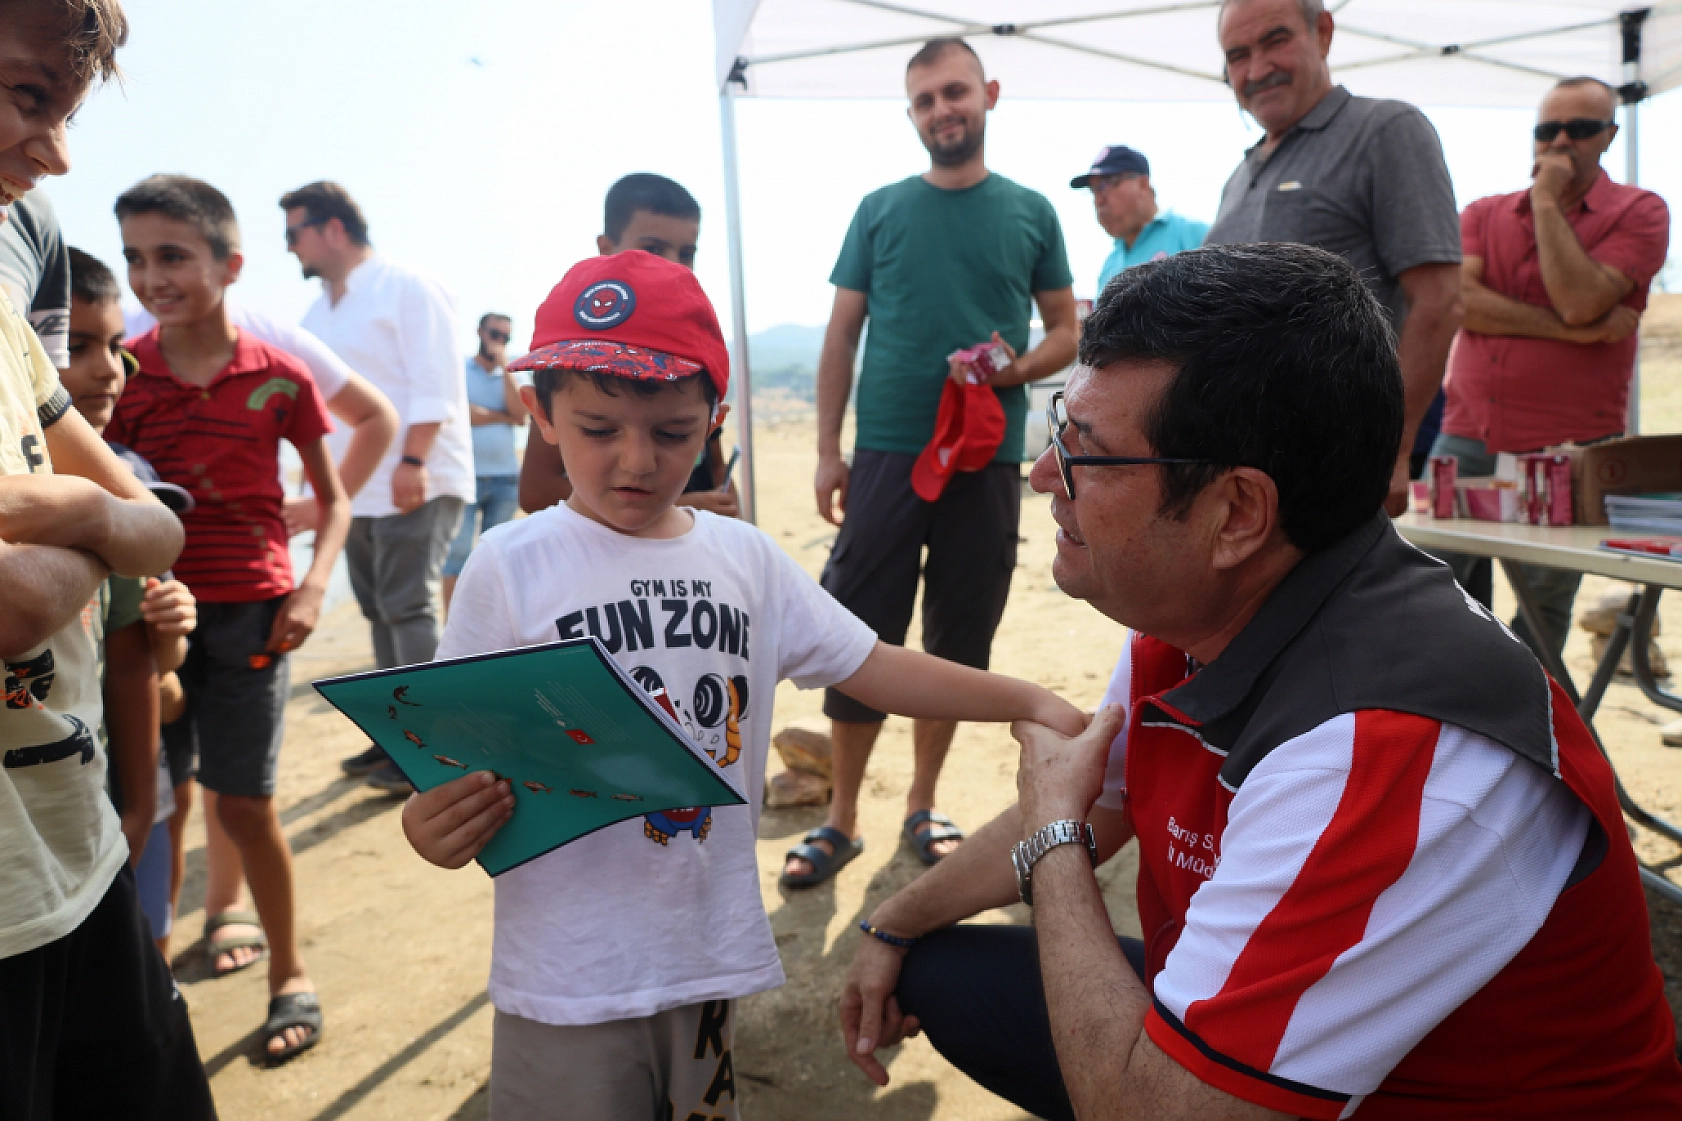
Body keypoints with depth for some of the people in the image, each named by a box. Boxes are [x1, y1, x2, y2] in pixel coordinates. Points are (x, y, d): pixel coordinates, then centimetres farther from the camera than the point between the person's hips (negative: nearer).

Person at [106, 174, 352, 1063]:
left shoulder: (279, 377, -3)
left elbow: (332, 498, 4)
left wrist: (313, 587, -10)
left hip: (247, 610, -2)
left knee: (245, 802, 3)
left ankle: (289, 972, 21)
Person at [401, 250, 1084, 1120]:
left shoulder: (746, 559, 3)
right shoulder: (511, 566, -8)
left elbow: (872, 668, 4)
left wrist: (1032, 702, -4)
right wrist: (432, 824, -27)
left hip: (713, 952, 4)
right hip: (568, 976, -3)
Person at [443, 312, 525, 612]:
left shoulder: (509, 376, 15)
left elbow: (520, 415, -3)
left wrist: (505, 367, -3)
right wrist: (503, 417, -1)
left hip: (506, 478, 4)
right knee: (458, 551, -7)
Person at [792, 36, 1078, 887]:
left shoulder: (1030, 213, 8)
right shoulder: (880, 210, 7)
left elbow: (1066, 332, 10)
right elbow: (841, 337, 7)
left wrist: (1012, 369, -11)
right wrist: (826, 450, -1)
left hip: (988, 459, 1)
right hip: (885, 455, -1)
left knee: (959, 641, 8)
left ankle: (922, 805, 25)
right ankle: (841, 818, 13)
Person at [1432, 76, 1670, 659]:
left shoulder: (1639, 212, 3)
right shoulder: (1484, 213, 13)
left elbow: (1579, 301, -14)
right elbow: (1457, 299, -6)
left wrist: (1546, 200, -7)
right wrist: (1568, 330, -13)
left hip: (1569, 453, -2)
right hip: (1467, 440, 3)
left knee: (1543, 613, 4)